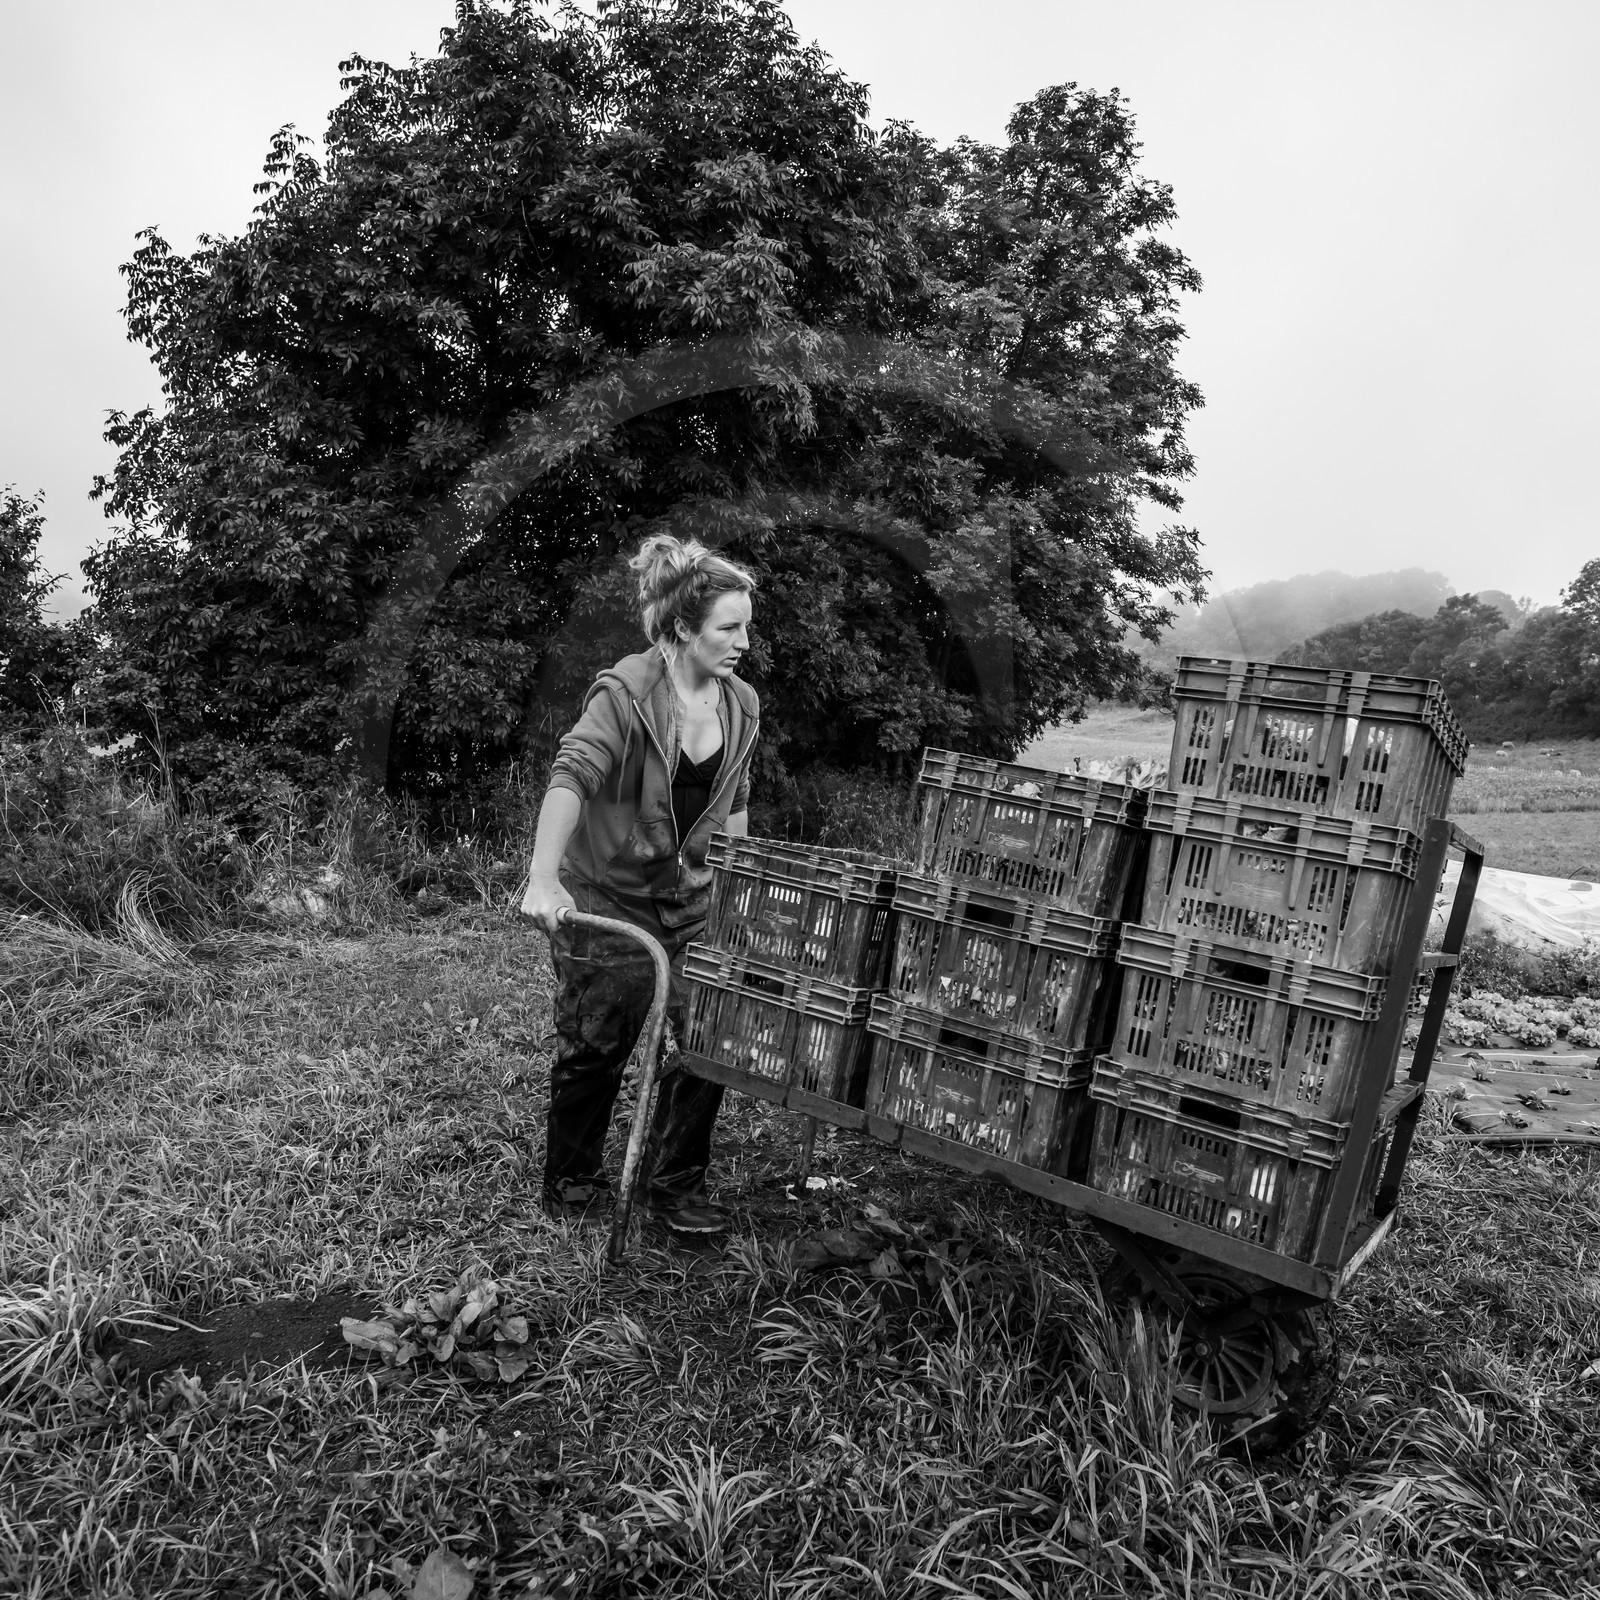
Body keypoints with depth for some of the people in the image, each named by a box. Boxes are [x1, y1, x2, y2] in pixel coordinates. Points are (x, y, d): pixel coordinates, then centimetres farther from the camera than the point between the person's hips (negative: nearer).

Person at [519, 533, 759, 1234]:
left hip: (691, 897, 6)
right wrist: (542, 878, -45)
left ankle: (673, 1185, 20)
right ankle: (571, 1179, 31)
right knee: (595, 1047, 8)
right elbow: (570, 778, -33)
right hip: (606, 897, -5)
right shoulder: (626, 692, -19)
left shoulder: (741, 705, 1)